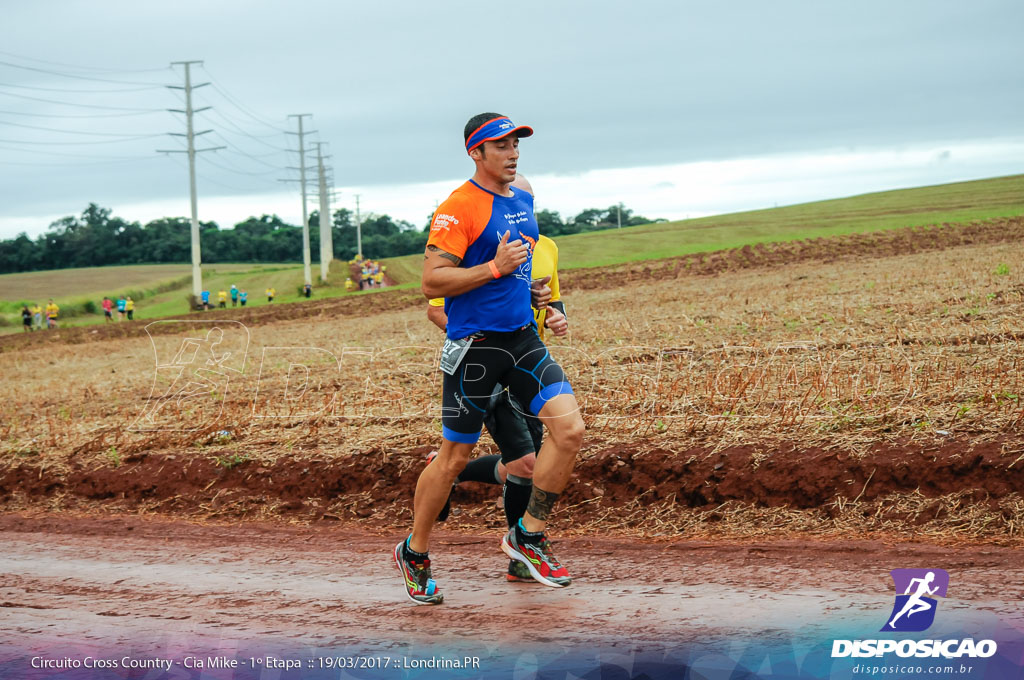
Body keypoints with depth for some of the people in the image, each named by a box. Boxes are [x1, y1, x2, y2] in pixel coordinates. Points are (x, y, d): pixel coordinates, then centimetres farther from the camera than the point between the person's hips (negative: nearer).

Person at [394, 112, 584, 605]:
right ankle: (414, 554, 20)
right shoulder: (458, 207, -13)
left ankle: (527, 537, 5)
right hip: (474, 343, -6)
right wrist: (495, 268, -23)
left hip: (522, 337, 7)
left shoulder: (523, 199, 11)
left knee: (569, 429, -9)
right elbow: (432, 282, -18)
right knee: (455, 456, 2)